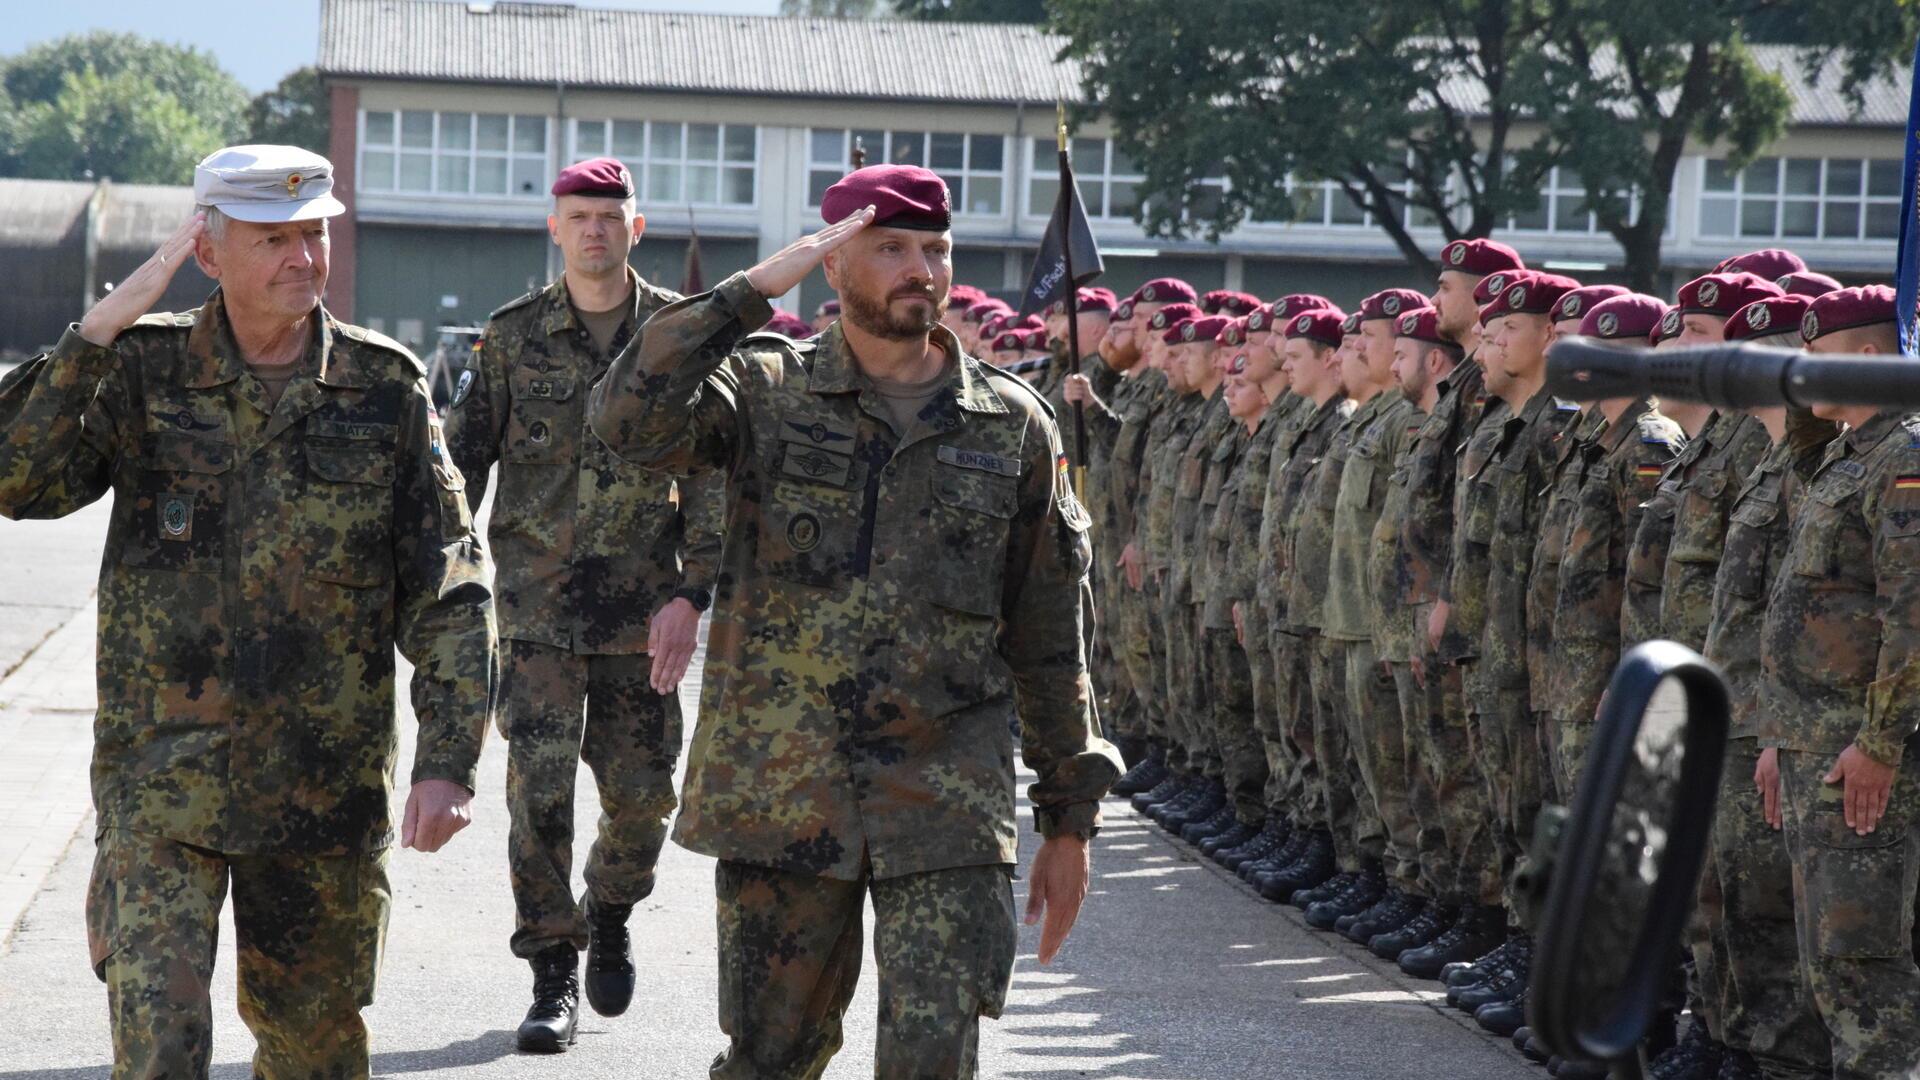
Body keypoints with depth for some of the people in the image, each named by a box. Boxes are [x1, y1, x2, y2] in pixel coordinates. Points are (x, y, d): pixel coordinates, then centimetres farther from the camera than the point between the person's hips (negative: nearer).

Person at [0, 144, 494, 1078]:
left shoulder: (384, 387, 0)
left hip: (326, 783, 2)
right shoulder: (141, 368, -1)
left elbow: (448, 590, 1)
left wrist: (446, 760, -8)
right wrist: (101, 326, -20)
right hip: (161, 779, -1)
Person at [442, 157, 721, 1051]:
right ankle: (553, 978, 3)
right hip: (538, 601, -1)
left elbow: (710, 475, 2)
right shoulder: (513, 337, 3)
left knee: (642, 793, 6)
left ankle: (609, 918, 35)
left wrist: (691, 594, -6)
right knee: (540, 791, -8)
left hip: (645, 607, 1)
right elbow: (463, 462, 7)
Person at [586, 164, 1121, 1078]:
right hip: (778, 793, 0)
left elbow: (1050, 643, 11)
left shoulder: (1012, 428, 7)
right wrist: (754, 289, -16)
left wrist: (1070, 819, 11)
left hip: (947, 807, 0)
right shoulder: (766, 393, 3)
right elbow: (631, 420, -18)